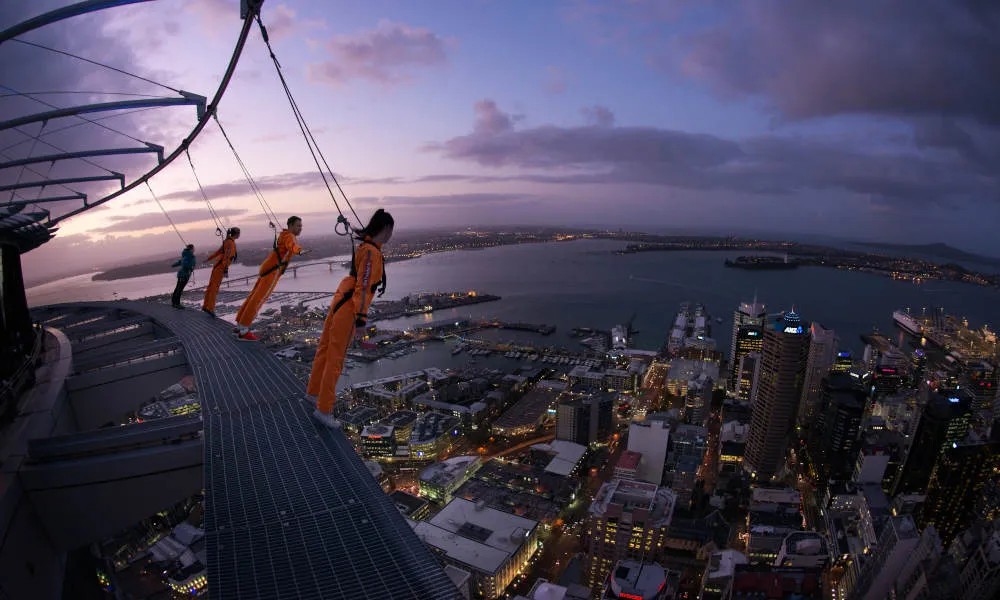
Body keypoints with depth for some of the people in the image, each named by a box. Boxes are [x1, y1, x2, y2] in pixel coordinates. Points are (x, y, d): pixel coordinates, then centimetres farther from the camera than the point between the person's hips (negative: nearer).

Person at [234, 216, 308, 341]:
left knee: (254, 296, 15)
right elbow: (293, 246, -38)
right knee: (259, 299, -10)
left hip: (266, 268, 10)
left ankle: (240, 324, 26)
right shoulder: (290, 236, -12)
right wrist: (300, 251, -59)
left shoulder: (283, 235, 19)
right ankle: (244, 331, -10)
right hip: (273, 271, -10)